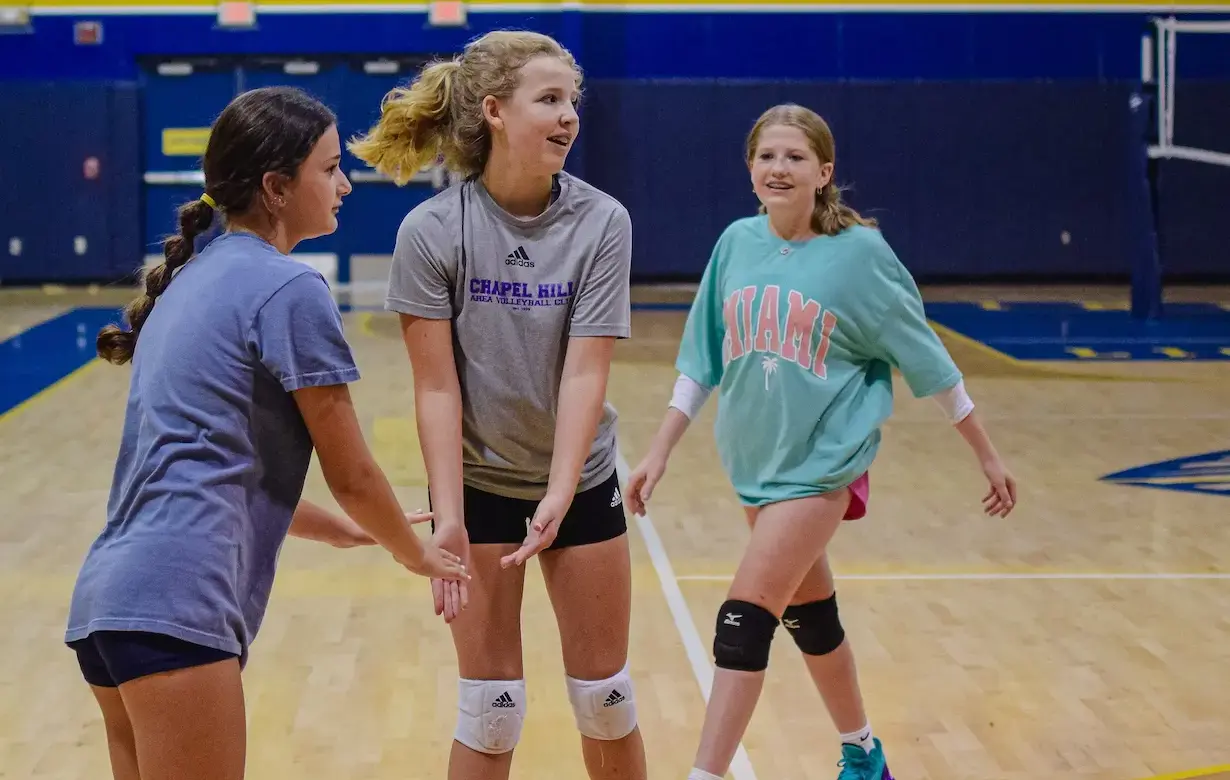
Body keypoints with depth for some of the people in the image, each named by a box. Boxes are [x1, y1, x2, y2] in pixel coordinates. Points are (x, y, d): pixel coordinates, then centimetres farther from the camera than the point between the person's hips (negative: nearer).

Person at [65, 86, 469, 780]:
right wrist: (417, 555, 19)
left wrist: (341, 531, 34)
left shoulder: (193, 278, 20)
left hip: (108, 594, 9)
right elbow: (352, 474, 1)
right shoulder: (290, 288, -6)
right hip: (175, 606, -9)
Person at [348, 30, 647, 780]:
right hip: (479, 484, -1)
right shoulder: (431, 230, -15)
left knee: (604, 695, 9)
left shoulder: (601, 221, -13)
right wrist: (447, 519, -21)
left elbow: (585, 375, -17)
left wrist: (557, 501, -27)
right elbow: (436, 387, -14)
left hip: (580, 481, 1)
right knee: (492, 705, 1)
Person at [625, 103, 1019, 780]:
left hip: (822, 463, -5)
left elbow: (926, 360, -4)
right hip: (756, 462, 5)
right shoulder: (737, 244, 0)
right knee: (808, 614, 18)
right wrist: (658, 454, 3)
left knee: (745, 618, -15)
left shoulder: (860, 252, -11)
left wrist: (987, 455, 2)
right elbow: (701, 359, 7)